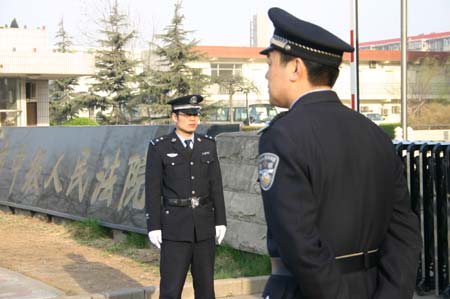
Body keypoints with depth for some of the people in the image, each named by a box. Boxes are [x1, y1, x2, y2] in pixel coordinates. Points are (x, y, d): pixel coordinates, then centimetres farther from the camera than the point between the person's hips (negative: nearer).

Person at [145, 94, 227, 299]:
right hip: (175, 226, -3)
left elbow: (216, 185, 6)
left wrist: (220, 220, 2)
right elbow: (153, 190, -5)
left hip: (204, 225, 4)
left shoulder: (208, 145, 6)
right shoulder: (159, 148, -5)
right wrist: (153, 226, -9)